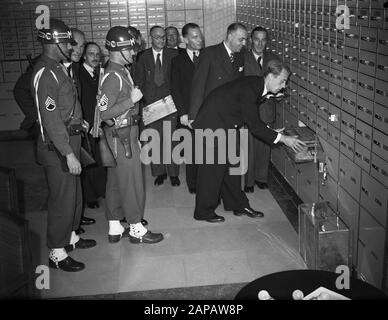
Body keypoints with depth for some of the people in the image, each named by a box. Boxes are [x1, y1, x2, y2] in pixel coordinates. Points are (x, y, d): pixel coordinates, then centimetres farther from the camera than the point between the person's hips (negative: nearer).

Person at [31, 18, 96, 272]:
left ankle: (70, 237, 38)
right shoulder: (45, 73, -19)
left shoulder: (58, 68, 11)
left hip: (70, 140, 10)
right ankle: (57, 254, 13)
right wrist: (69, 153, -23)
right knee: (62, 199, -1)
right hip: (57, 147, -10)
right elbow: (51, 119, -23)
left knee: (74, 193, 20)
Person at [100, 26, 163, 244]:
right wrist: (132, 100, -22)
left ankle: (115, 228, 24)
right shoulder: (113, 77, -19)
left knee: (116, 181, 14)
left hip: (126, 133, 10)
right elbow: (105, 113, -23)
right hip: (121, 135, -10)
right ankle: (136, 228, 12)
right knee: (132, 181, -1)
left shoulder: (122, 72, 11)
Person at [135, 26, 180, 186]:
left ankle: (173, 173, 8)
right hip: (151, 103, 1)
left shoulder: (173, 55, 4)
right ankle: (159, 172, 15)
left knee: (171, 139, -3)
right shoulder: (143, 57, 7)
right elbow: (139, 81, 9)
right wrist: (145, 98, -2)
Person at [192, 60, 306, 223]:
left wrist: (270, 130, 3)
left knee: (231, 164, 13)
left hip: (225, 126, 9)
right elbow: (254, 125, -25)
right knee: (213, 168, -3)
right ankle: (204, 211, 10)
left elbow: (253, 119, 13)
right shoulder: (249, 88, -27)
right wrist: (282, 139, -21)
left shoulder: (256, 84, 1)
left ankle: (238, 205, 24)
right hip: (212, 125, -9)